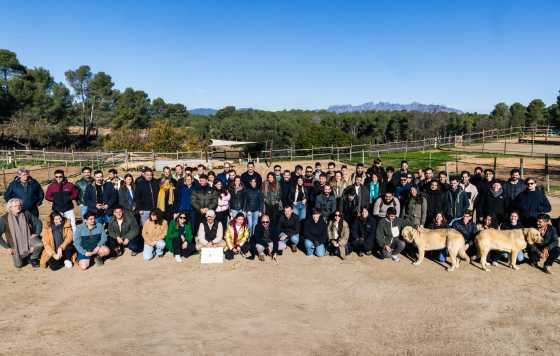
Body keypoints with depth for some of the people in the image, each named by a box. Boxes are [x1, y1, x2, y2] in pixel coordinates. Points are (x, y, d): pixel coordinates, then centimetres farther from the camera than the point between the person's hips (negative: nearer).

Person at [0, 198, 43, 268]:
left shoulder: (26, 213, -13)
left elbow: (38, 222, -1)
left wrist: (36, 234, -10)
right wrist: (7, 247, -11)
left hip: (28, 238, 1)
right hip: (15, 244, -1)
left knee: (39, 244, -31)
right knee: (18, 265, -4)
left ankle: (32, 258, 1)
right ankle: (24, 256, 32)